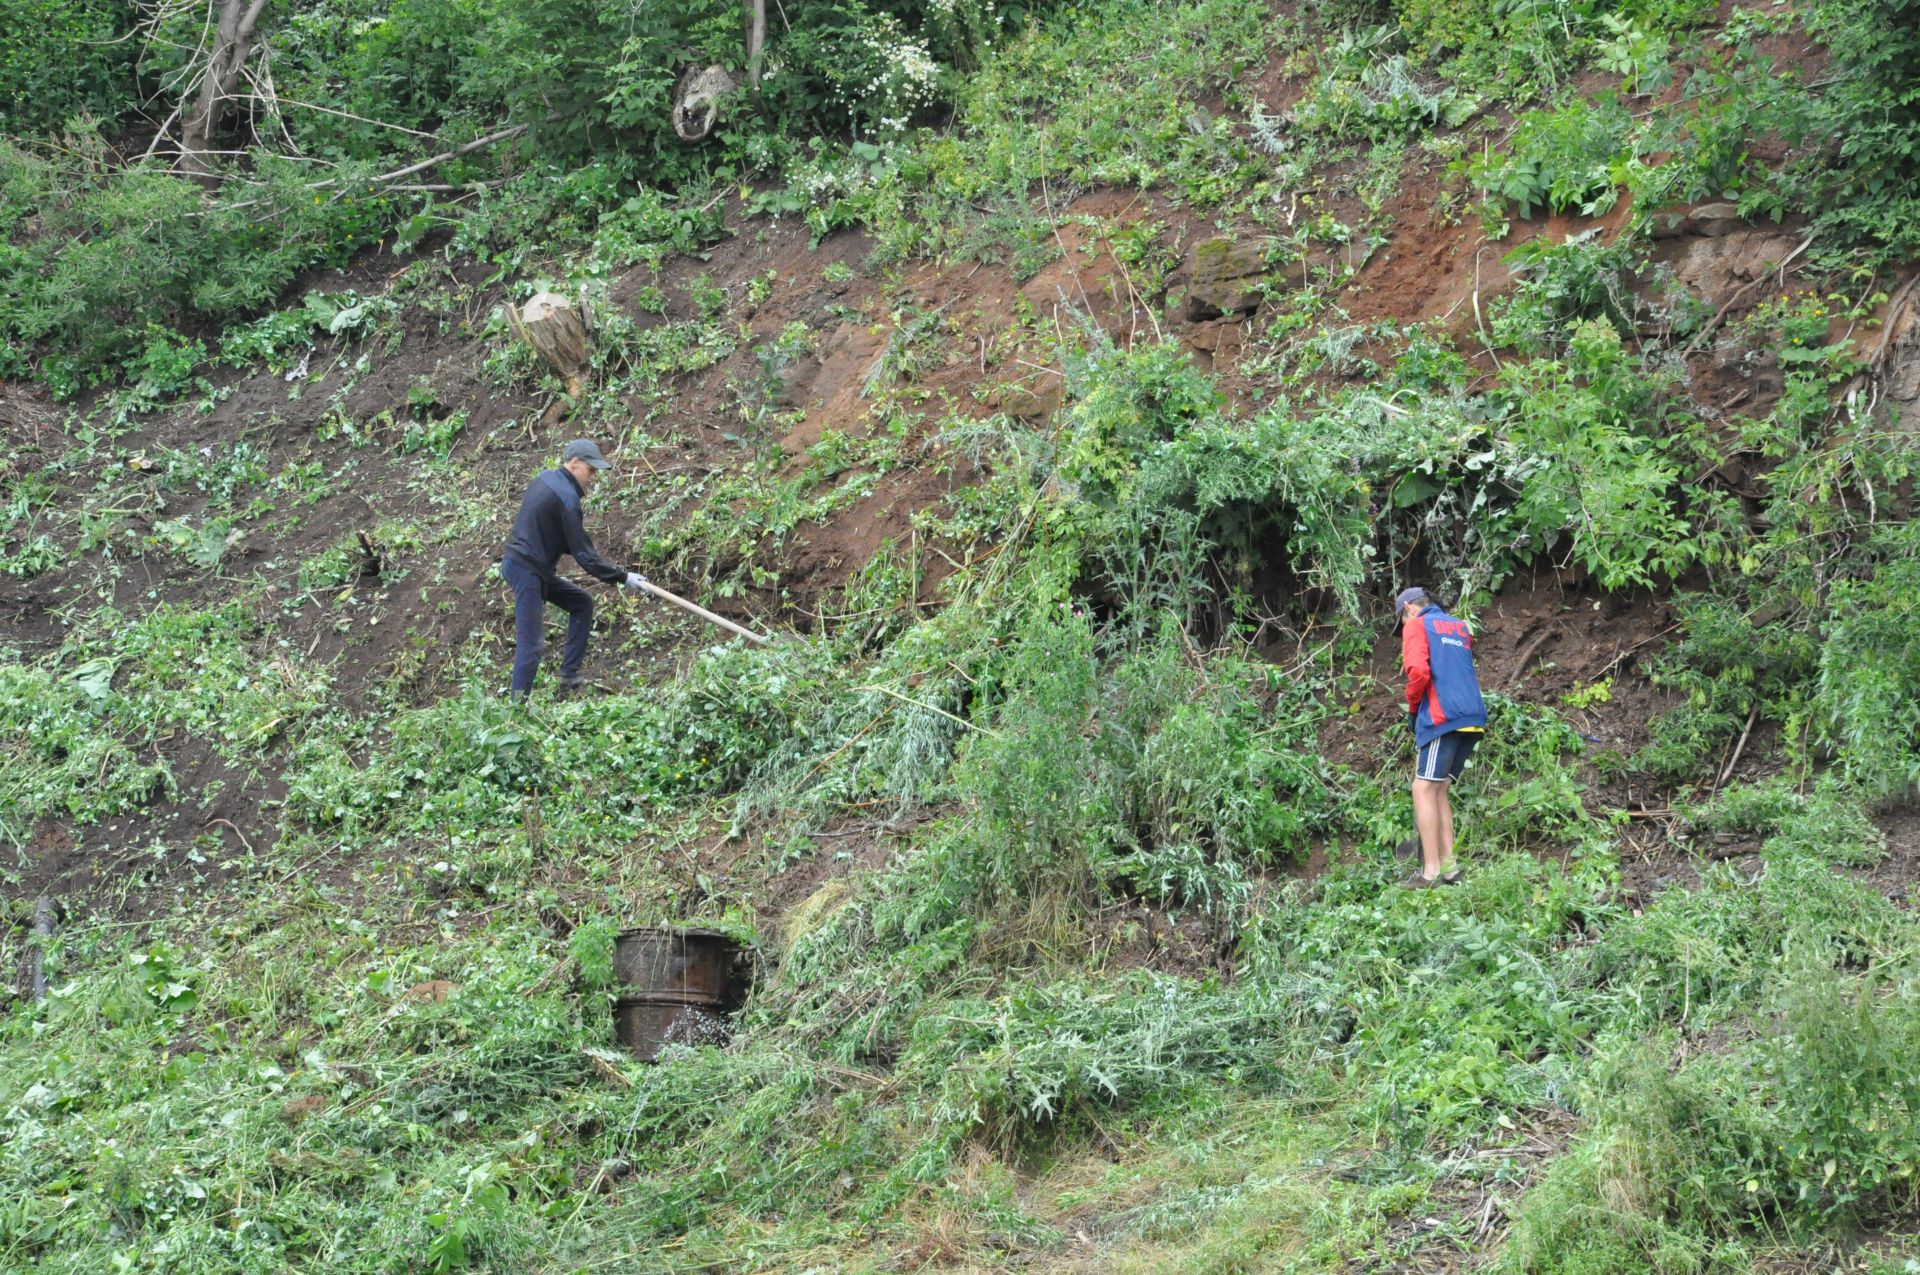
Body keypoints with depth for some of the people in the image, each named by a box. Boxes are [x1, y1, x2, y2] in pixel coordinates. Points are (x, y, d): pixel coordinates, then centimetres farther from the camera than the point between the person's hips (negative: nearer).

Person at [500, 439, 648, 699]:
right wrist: (623, 578, -12)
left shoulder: (545, 479, 9)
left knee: (582, 603, 16)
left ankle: (569, 677, 14)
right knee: (532, 643, -9)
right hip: (526, 571, -10)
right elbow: (584, 556, -18)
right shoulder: (567, 498, -19)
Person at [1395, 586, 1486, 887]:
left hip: (1441, 717, -7)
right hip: (1473, 720, 7)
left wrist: (1412, 707, 2)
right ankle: (1448, 867, 8)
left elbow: (1418, 671, -14)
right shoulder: (1461, 627, 24)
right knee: (1438, 790, 14)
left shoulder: (1417, 626, 2)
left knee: (1424, 790, -6)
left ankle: (1431, 873, -12)